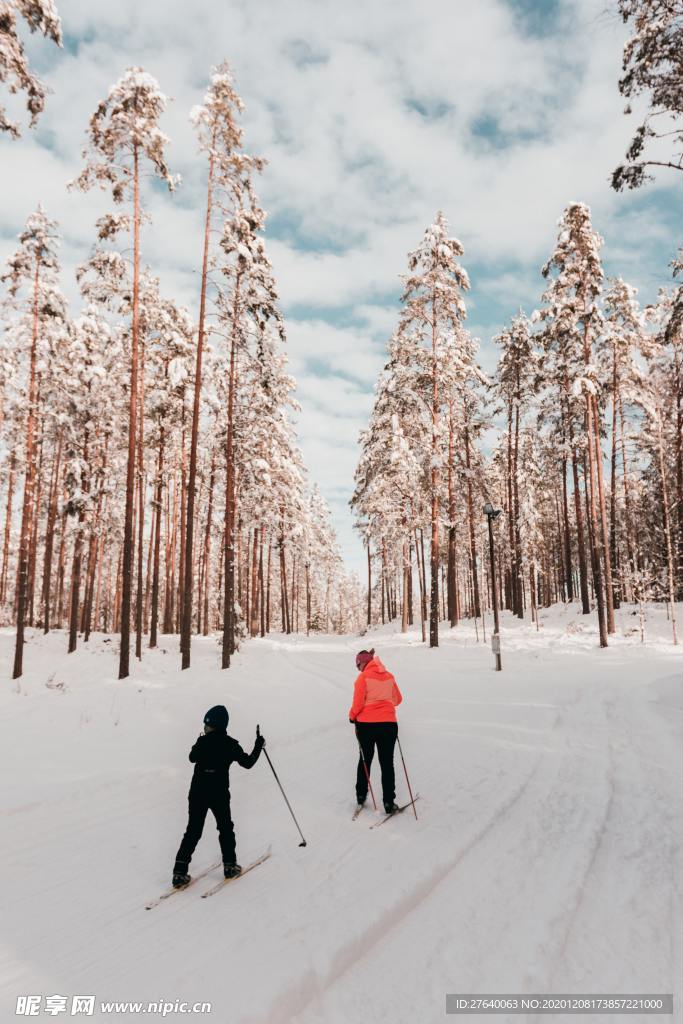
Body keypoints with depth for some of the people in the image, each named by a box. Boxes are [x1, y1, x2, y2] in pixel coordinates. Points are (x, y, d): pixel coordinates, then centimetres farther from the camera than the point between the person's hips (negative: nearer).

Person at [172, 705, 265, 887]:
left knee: (193, 831, 9)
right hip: (219, 795, -1)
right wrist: (259, 745, 11)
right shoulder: (230, 744, -9)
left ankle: (180, 871, 1)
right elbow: (248, 763, -2)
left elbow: (192, 757, 12)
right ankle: (229, 865, 24)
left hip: (197, 793, 1)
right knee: (225, 828, 19)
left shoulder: (202, 741, -7)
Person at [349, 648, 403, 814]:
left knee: (365, 760, 17)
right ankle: (389, 802, 5)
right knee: (387, 763, 7)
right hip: (388, 724, 2)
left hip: (366, 724, -2)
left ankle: (361, 795, 26)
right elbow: (397, 700, 14)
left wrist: (352, 715, 6)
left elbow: (358, 703, -12)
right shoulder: (389, 676, 5)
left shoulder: (363, 677, -9)